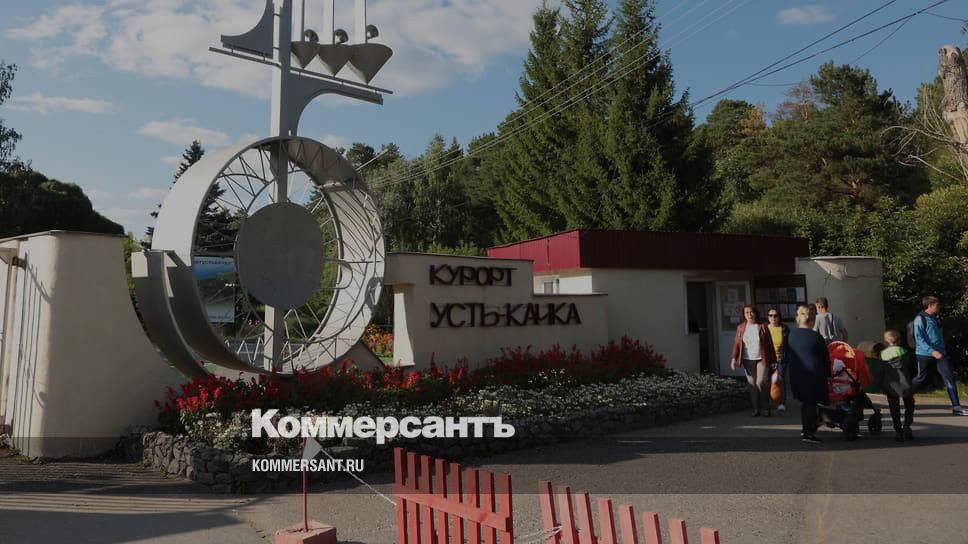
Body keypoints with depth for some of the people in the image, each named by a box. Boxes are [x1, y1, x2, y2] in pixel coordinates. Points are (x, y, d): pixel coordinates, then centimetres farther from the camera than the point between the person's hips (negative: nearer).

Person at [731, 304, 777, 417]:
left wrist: (773, 360, 2)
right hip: (748, 361, 3)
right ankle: (756, 409, 12)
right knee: (752, 385, 5)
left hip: (761, 360, -3)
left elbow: (769, 344, 2)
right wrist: (734, 358, -8)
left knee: (761, 382, -13)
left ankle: (766, 408, 4)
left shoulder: (762, 327, 0)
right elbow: (736, 343, 2)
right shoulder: (741, 327, 5)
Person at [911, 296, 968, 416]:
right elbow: (919, 339, -19)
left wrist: (942, 350, 20)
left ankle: (956, 406, -4)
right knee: (921, 378, 3)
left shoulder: (936, 319, 12)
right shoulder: (920, 319, -12)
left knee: (949, 377, -3)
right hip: (925, 354, -7)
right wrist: (932, 351, -27)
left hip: (940, 353, 7)